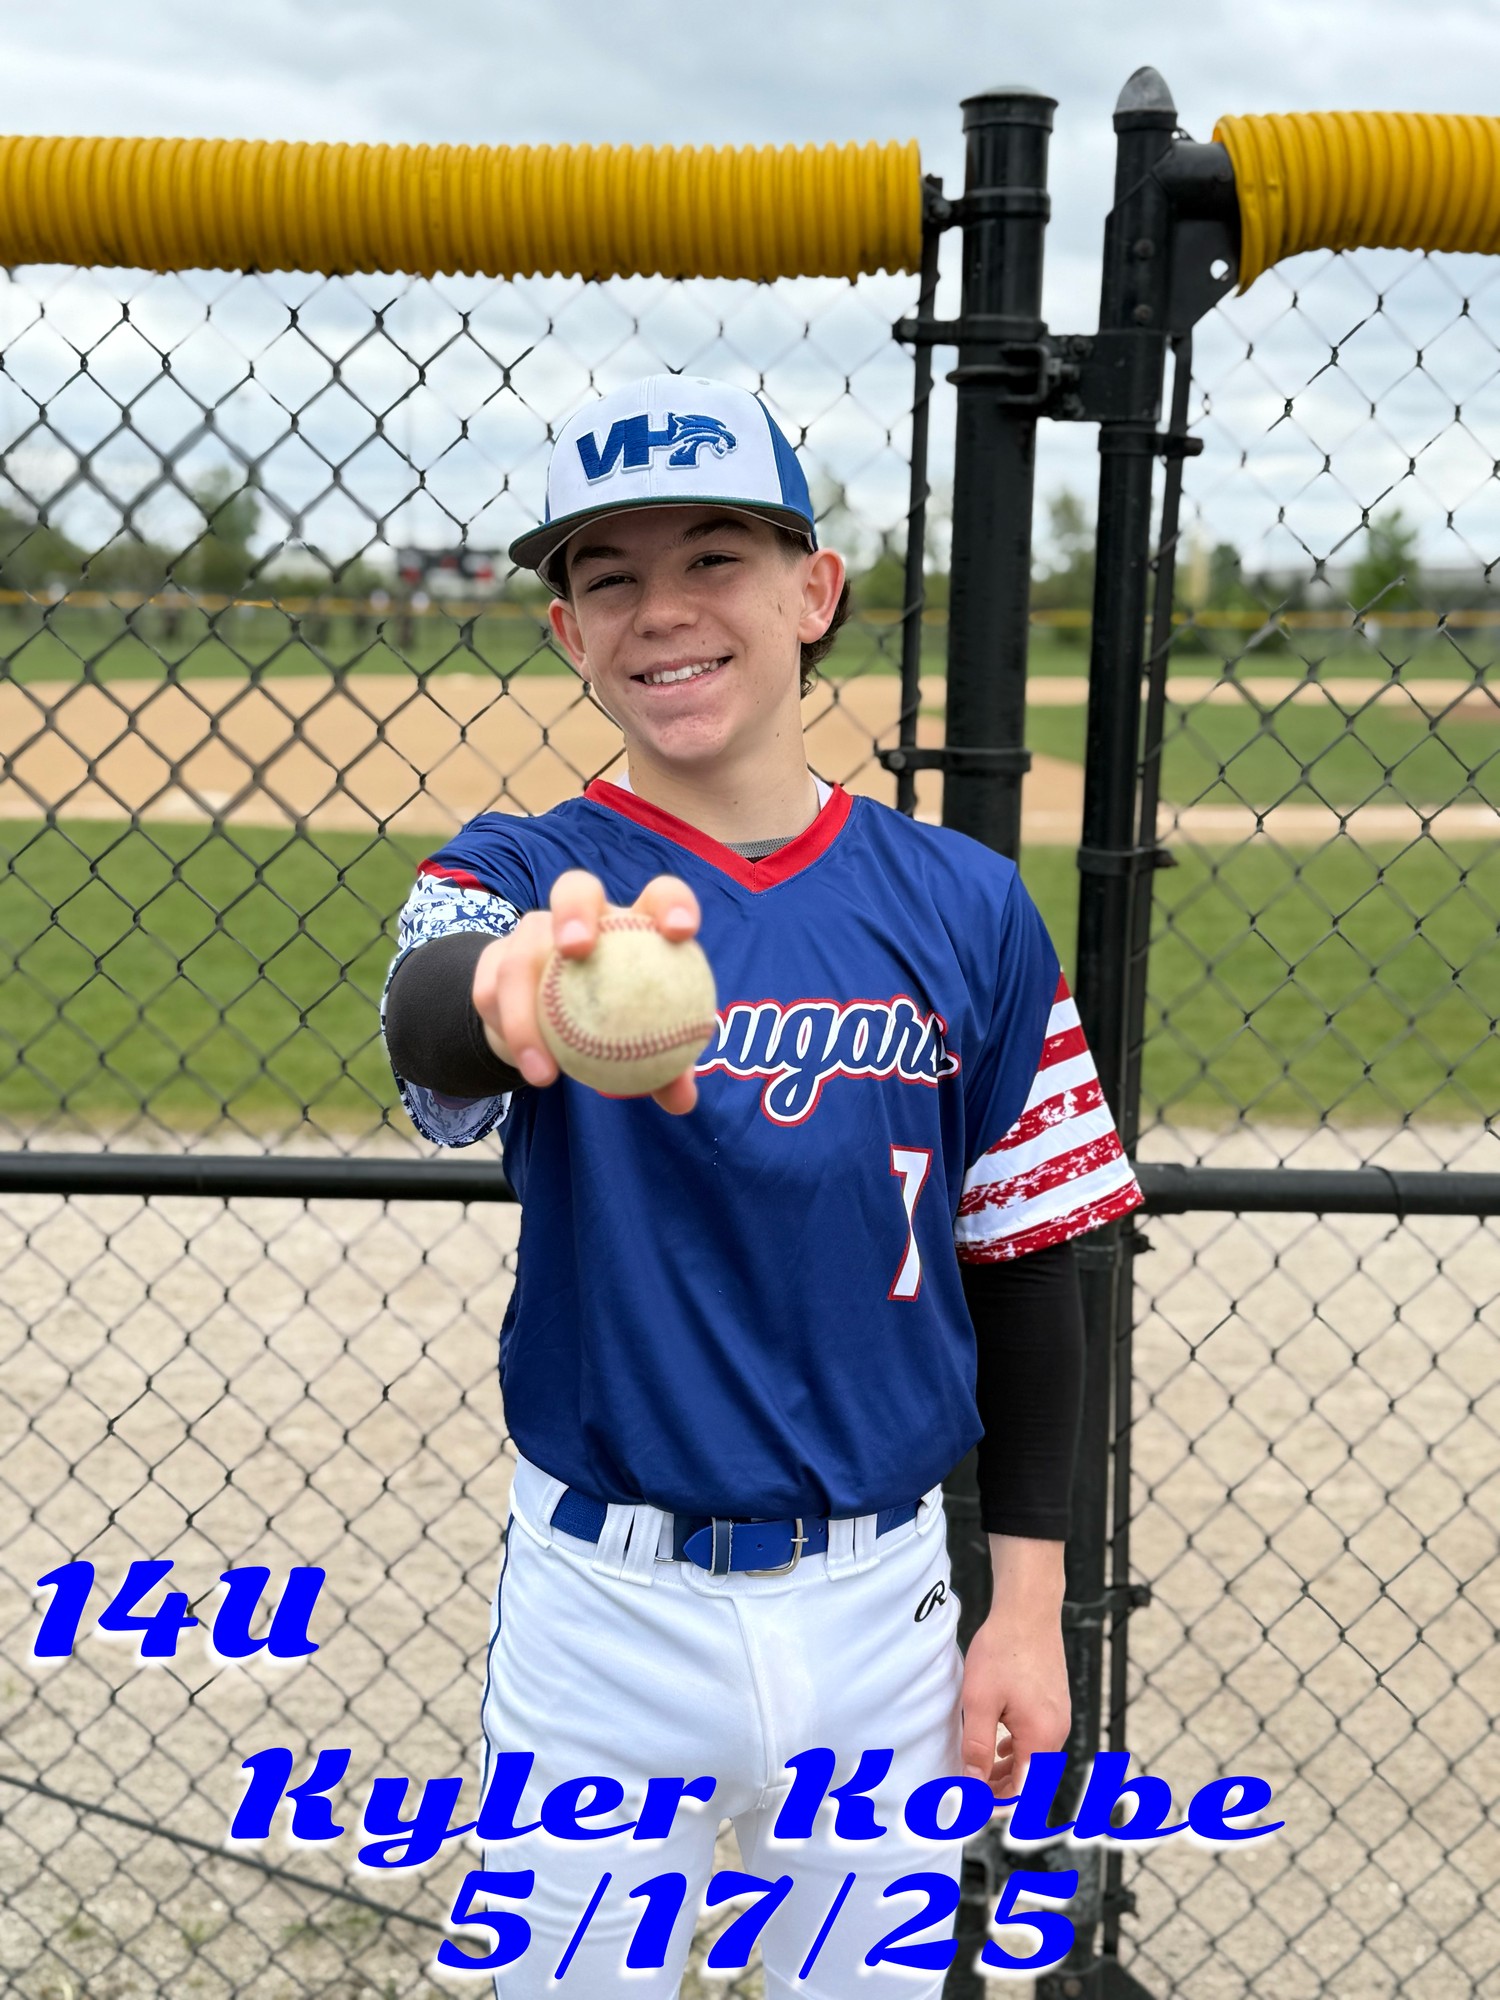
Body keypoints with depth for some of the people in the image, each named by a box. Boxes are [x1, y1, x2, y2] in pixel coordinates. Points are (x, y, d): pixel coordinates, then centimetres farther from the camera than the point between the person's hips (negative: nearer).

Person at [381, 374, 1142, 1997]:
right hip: (606, 1613, -1)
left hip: (881, 1609, 2)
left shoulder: (963, 907, -3)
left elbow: (1023, 1268, 3)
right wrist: (520, 989, -55)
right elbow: (424, 1021, -32)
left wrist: (1029, 1610, 3)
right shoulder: (526, 875, -7)